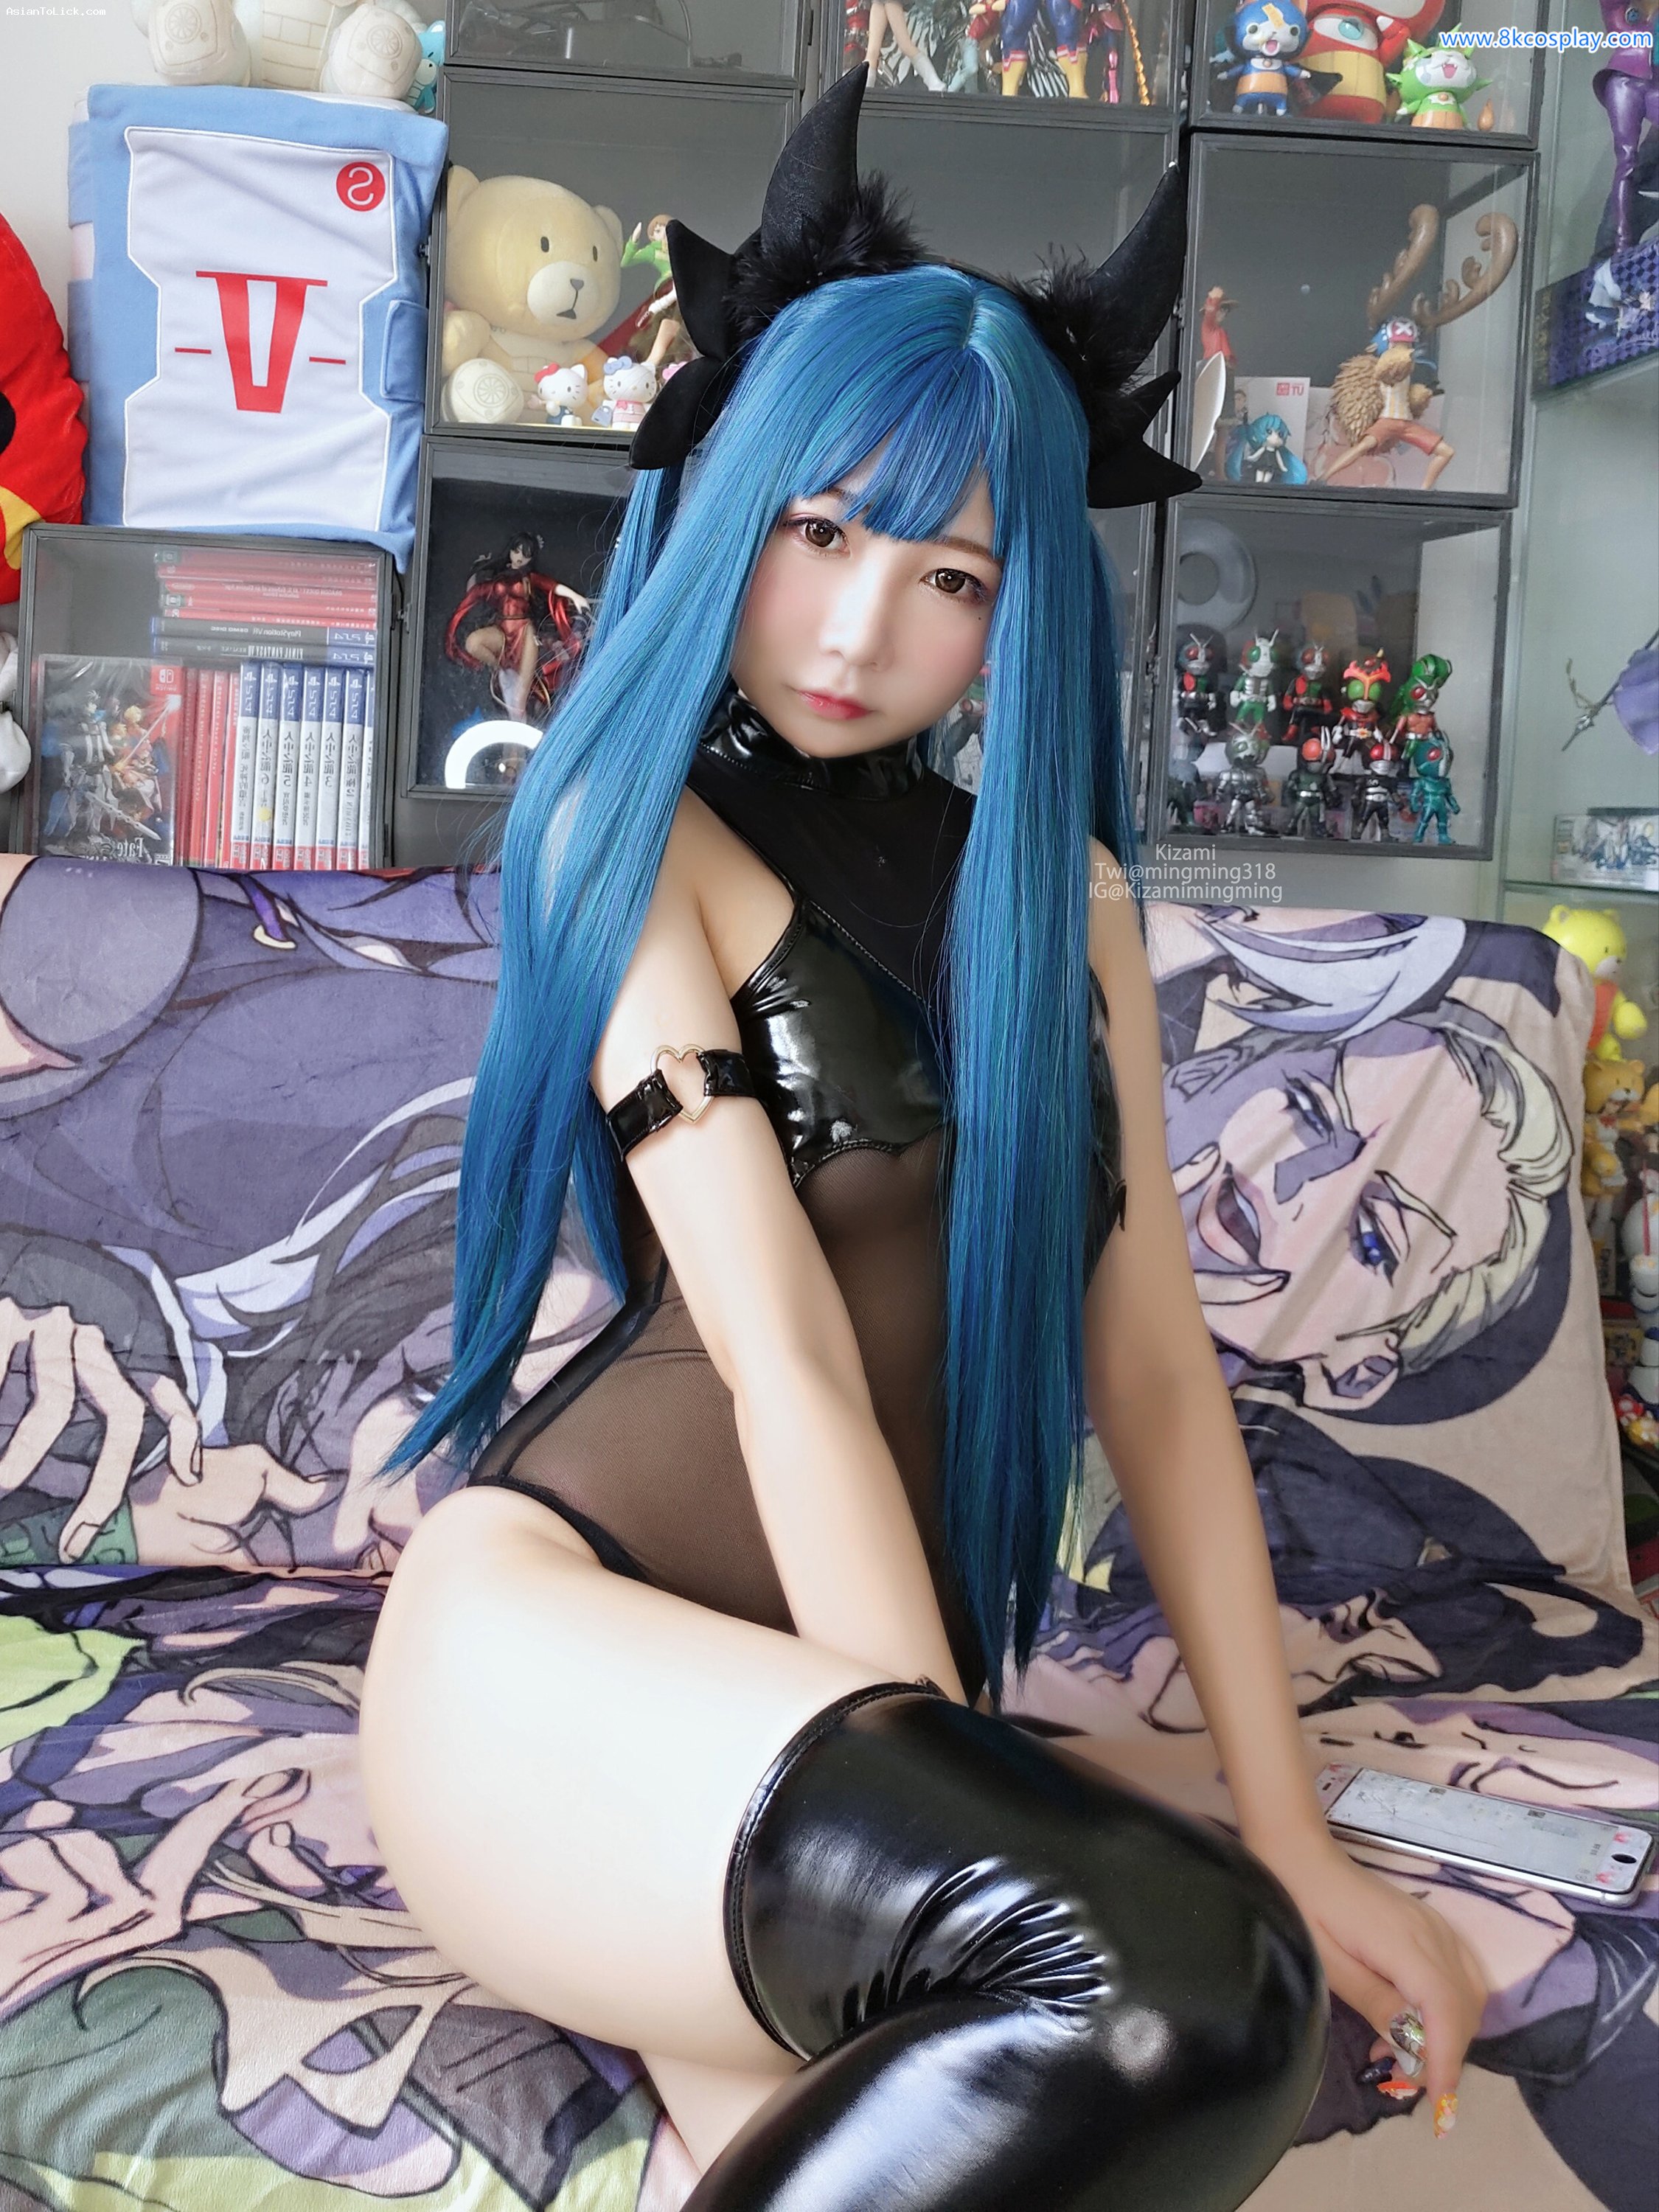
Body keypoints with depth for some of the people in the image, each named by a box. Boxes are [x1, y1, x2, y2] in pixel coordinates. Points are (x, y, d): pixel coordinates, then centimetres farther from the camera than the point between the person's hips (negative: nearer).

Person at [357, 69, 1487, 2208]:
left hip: (862, 1709, 5)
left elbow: (1154, 1364, 11)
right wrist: (971, 1827, -16)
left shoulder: (1061, 888, 16)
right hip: (557, 1638, -4)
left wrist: (1289, 1839, 6)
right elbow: (785, 1361, -10)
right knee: (1180, 1985, -33)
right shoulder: (633, 831, 1)